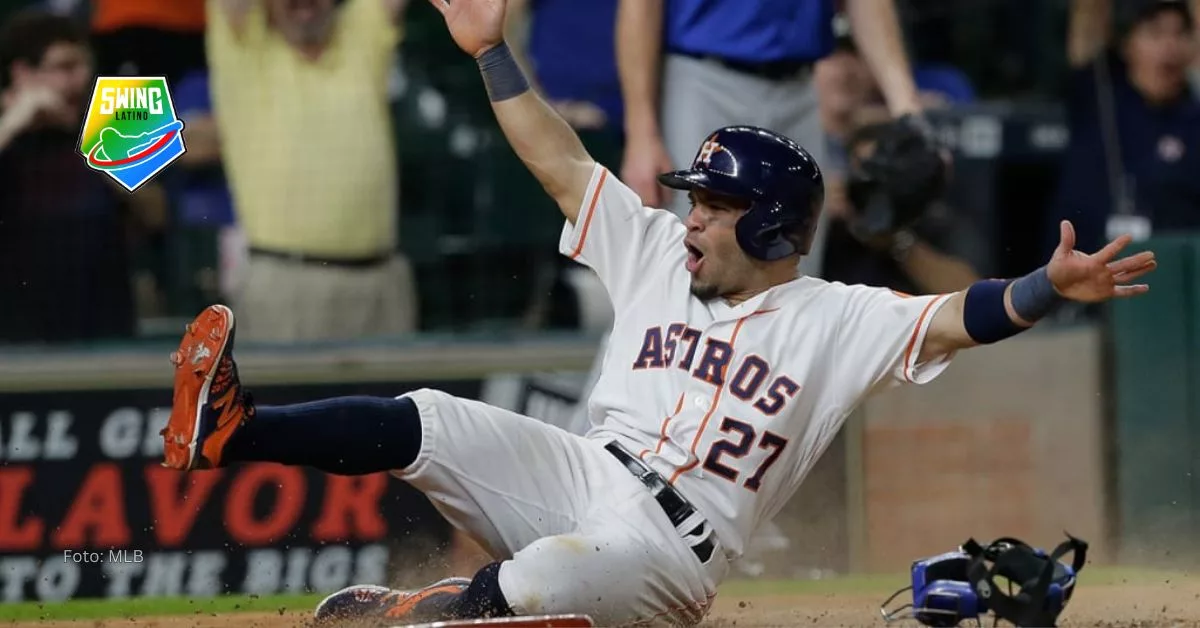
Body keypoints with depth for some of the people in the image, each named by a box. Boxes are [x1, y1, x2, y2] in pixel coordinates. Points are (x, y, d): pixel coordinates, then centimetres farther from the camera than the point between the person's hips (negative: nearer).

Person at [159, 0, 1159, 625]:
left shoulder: (834, 321, -1)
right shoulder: (657, 254, 15)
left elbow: (953, 319, -15)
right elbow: (562, 163, 14)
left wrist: (1049, 288, -32)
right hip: (581, 479, 5)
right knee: (426, 424, -17)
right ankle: (228, 432, -29)